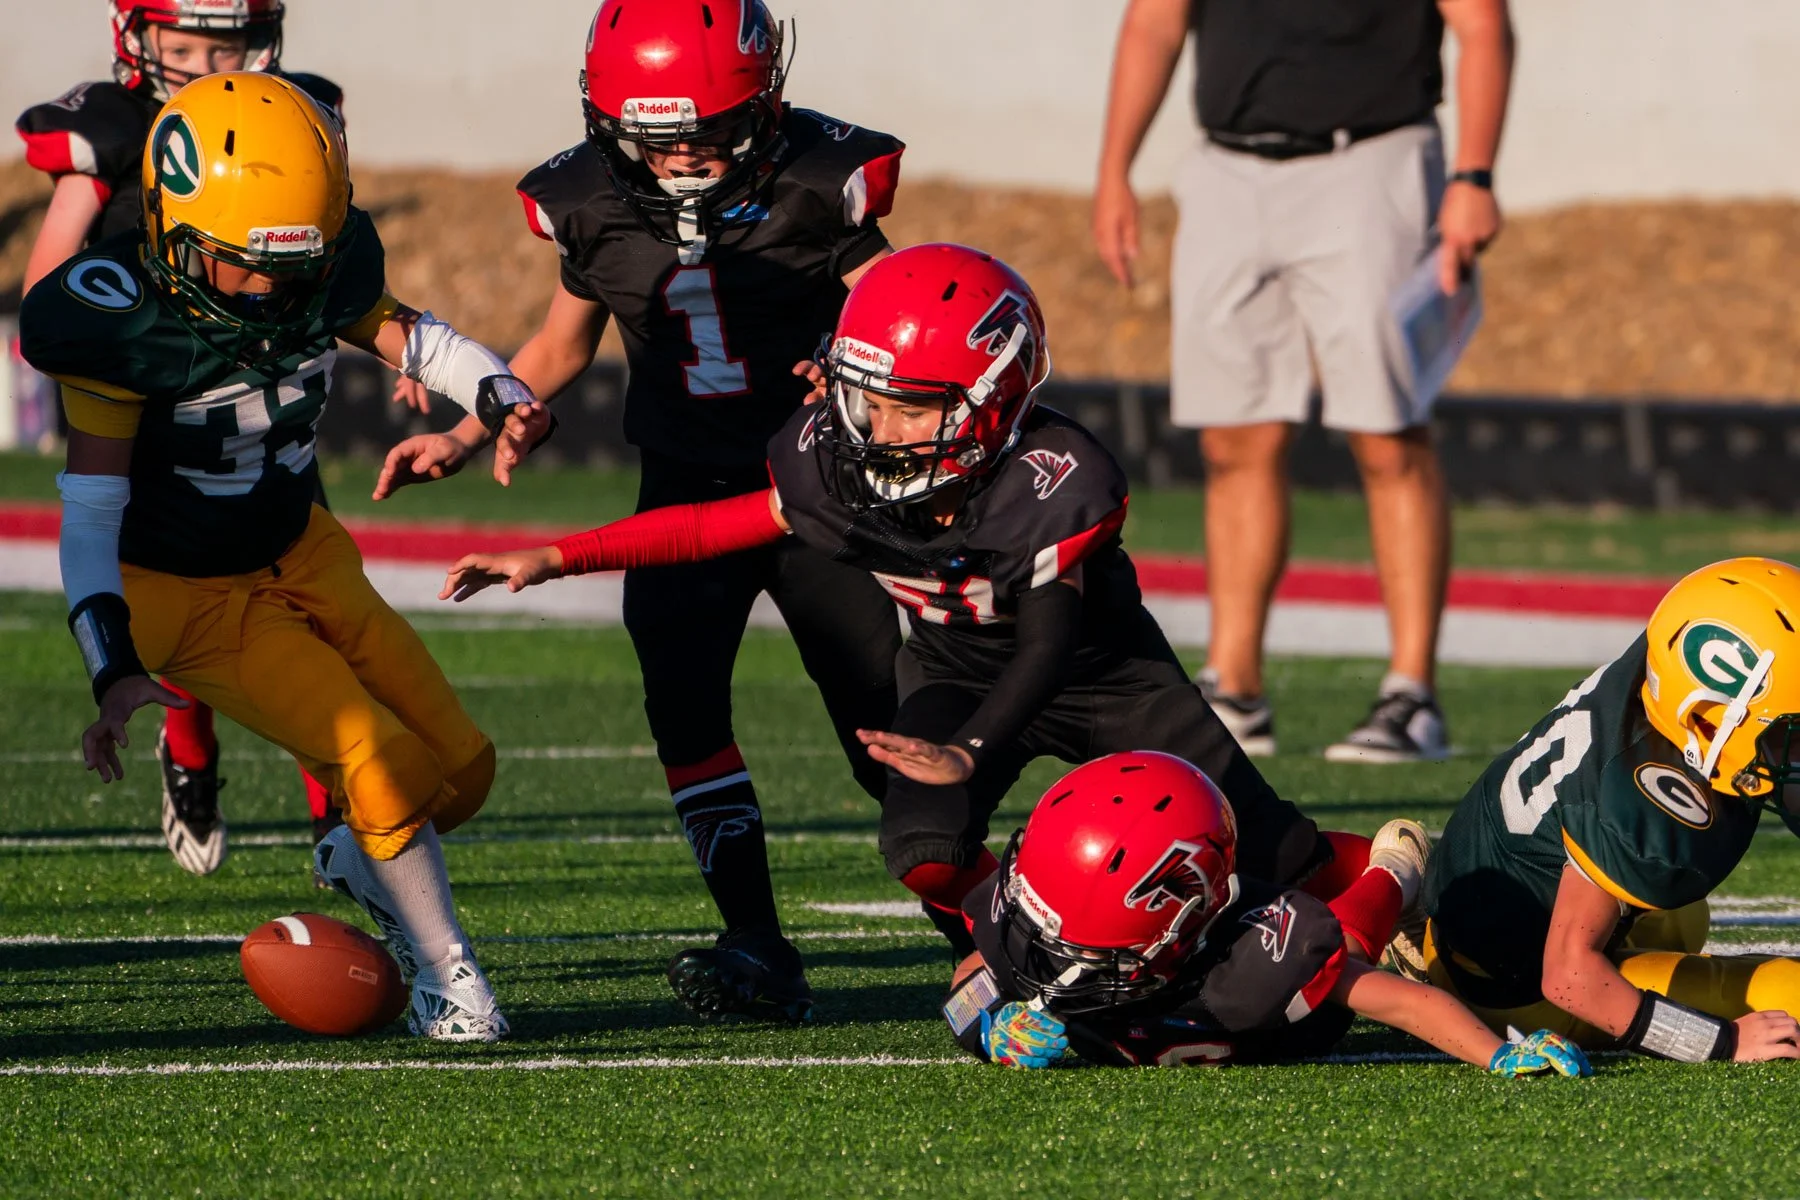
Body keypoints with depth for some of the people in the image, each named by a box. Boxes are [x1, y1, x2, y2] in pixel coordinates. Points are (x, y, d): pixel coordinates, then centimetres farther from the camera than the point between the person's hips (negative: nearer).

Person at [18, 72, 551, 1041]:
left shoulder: (325, 270, -13)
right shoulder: (123, 320, -29)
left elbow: (408, 339, 6)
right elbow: (91, 509, -26)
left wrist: (500, 397, -15)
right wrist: (114, 668, -35)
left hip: (298, 555, 6)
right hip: (183, 593, -6)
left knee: (460, 768, 3)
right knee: (385, 761, -19)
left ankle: (358, 858, 36)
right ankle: (445, 978, 1)